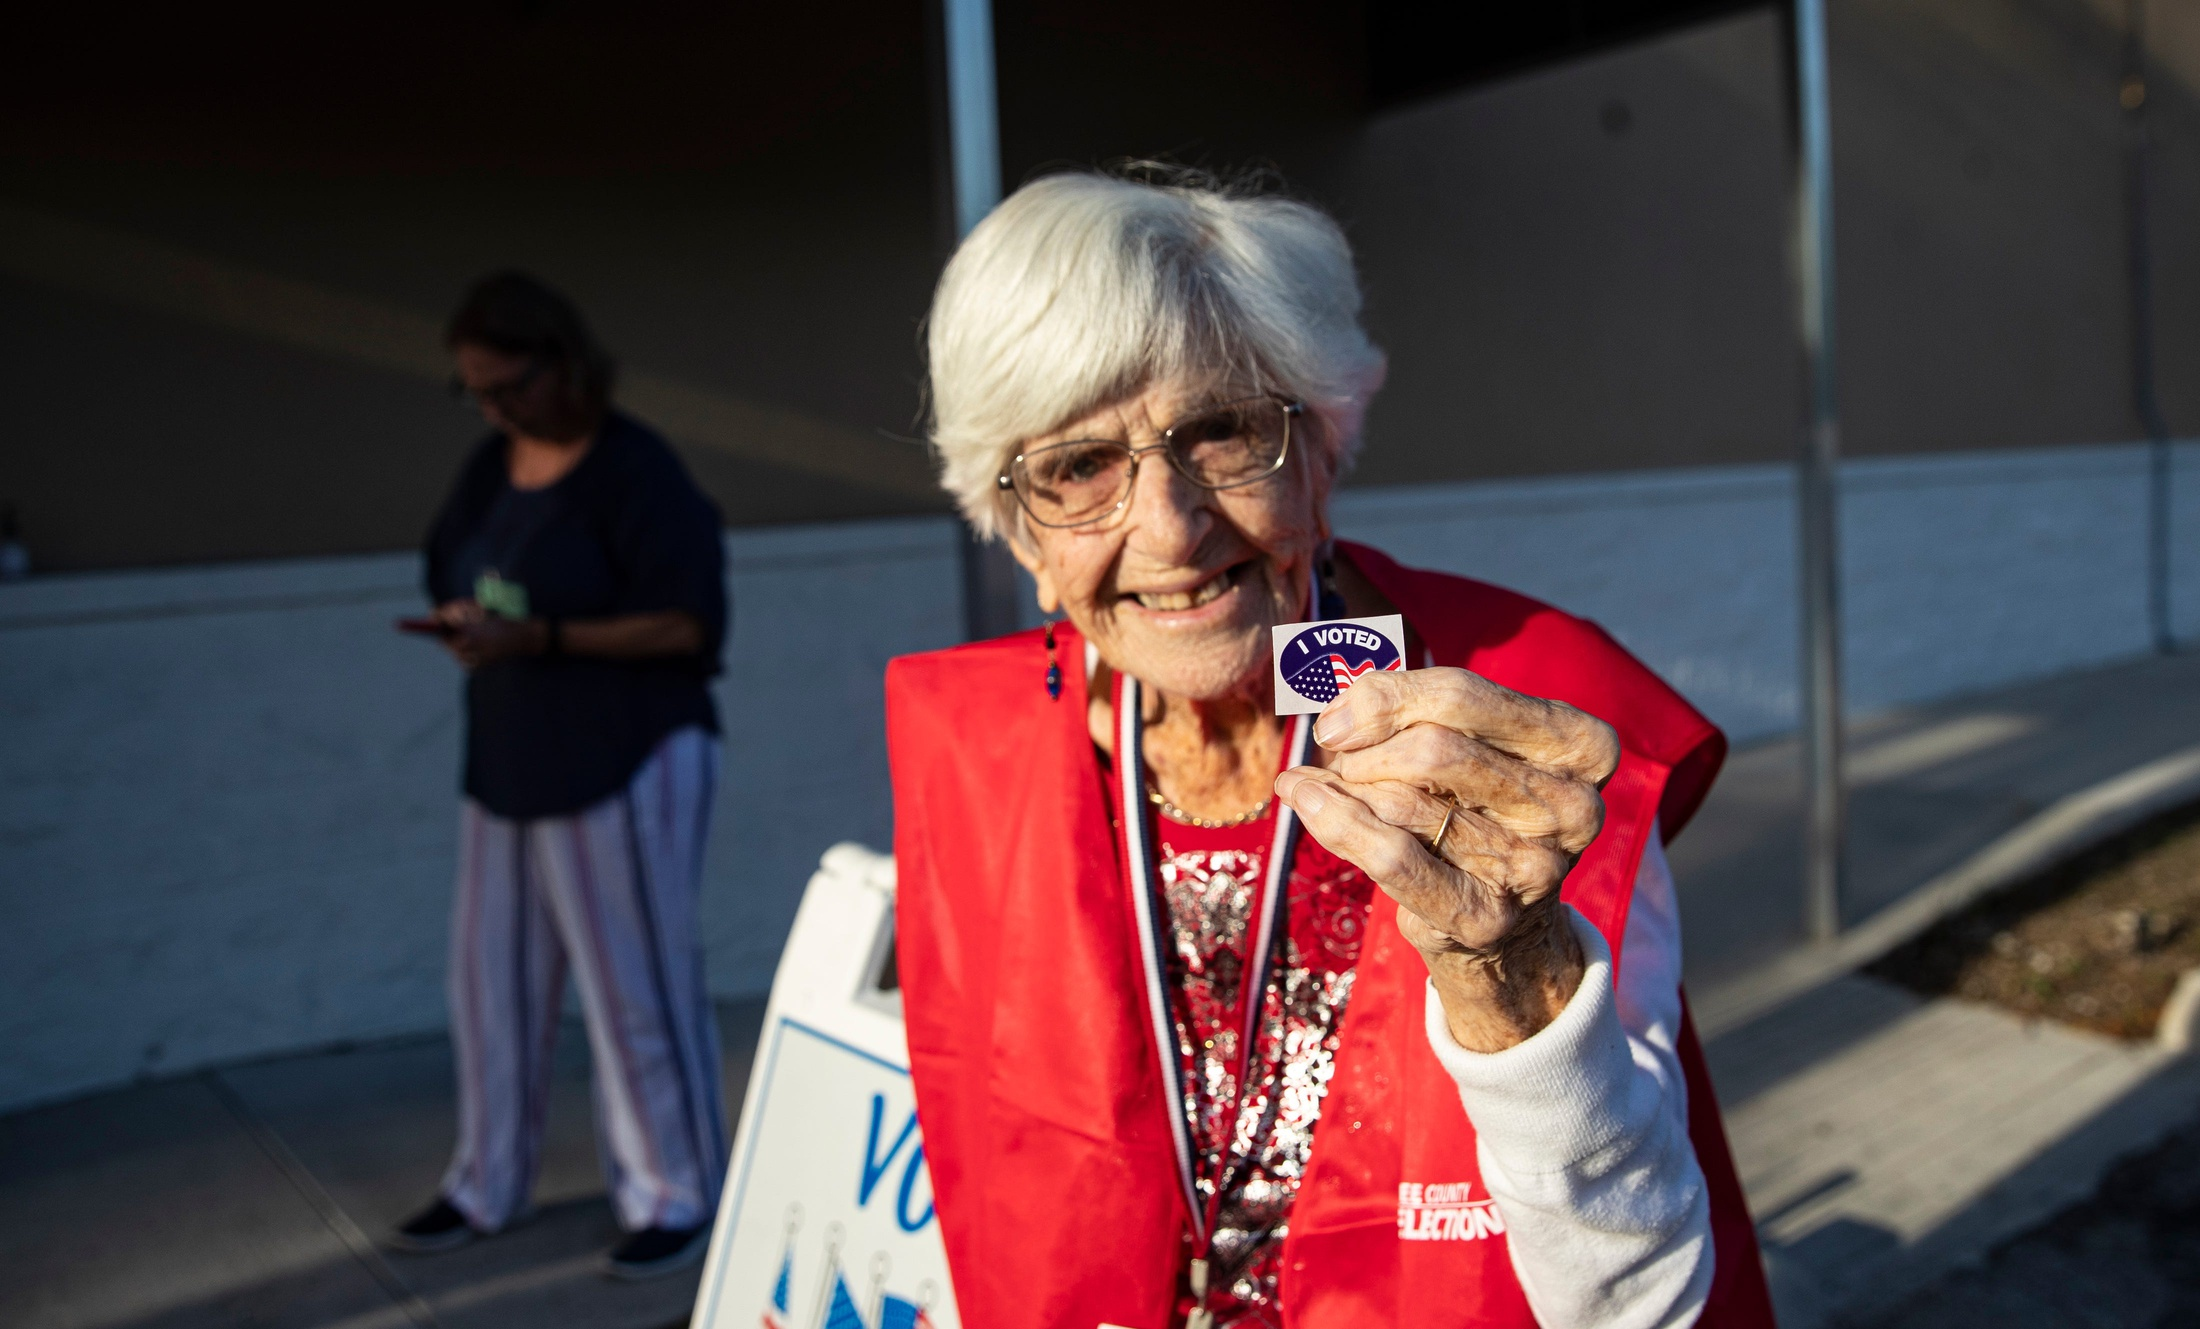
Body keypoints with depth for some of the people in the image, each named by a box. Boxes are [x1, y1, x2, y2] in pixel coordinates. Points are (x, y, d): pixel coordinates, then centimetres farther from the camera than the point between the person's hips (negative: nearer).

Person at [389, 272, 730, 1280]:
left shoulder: (635, 472, -12)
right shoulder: (490, 468, 10)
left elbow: (688, 626, -17)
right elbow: (451, 581, 20)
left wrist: (538, 638, -23)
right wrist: (461, 623, -4)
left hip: (624, 766, -7)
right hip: (507, 762, 7)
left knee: (637, 987, 2)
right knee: (490, 976, 14)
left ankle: (674, 1196, 18)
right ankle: (488, 1185, 32)